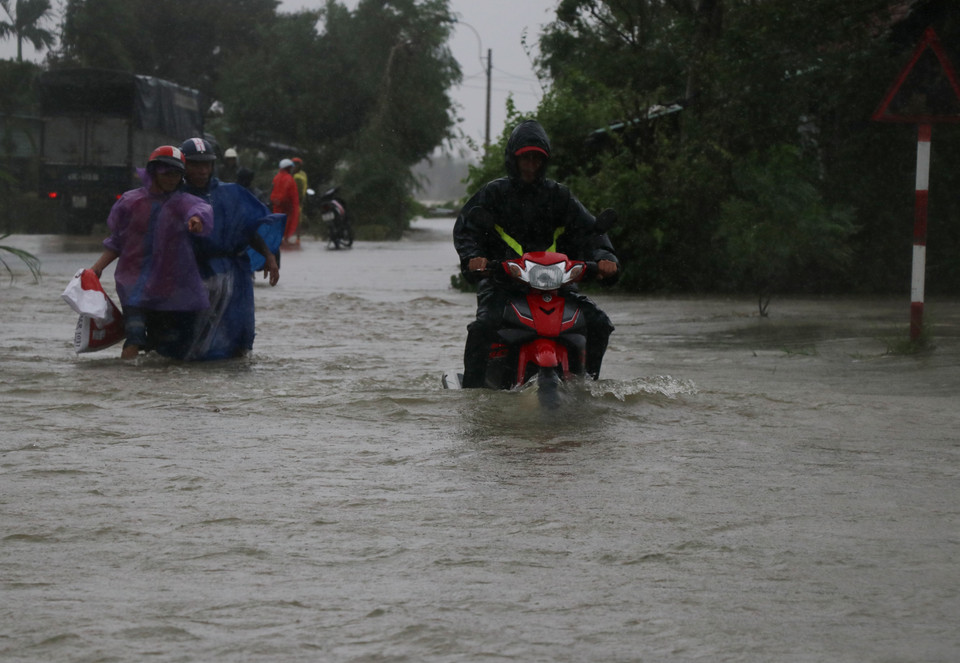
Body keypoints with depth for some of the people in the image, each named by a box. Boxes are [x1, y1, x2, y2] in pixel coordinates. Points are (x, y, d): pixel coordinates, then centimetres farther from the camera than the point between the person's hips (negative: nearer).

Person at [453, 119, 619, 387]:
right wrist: (472, 257, -23)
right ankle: (471, 387, -22)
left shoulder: (558, 196, 14)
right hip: (502, 279, -3)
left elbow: (588, 229, 8)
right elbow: (465, 227, 0)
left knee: (599, 324, -11)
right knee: (484, 324, -33)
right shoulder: (494, 193, 8)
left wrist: (604, 257, -13)